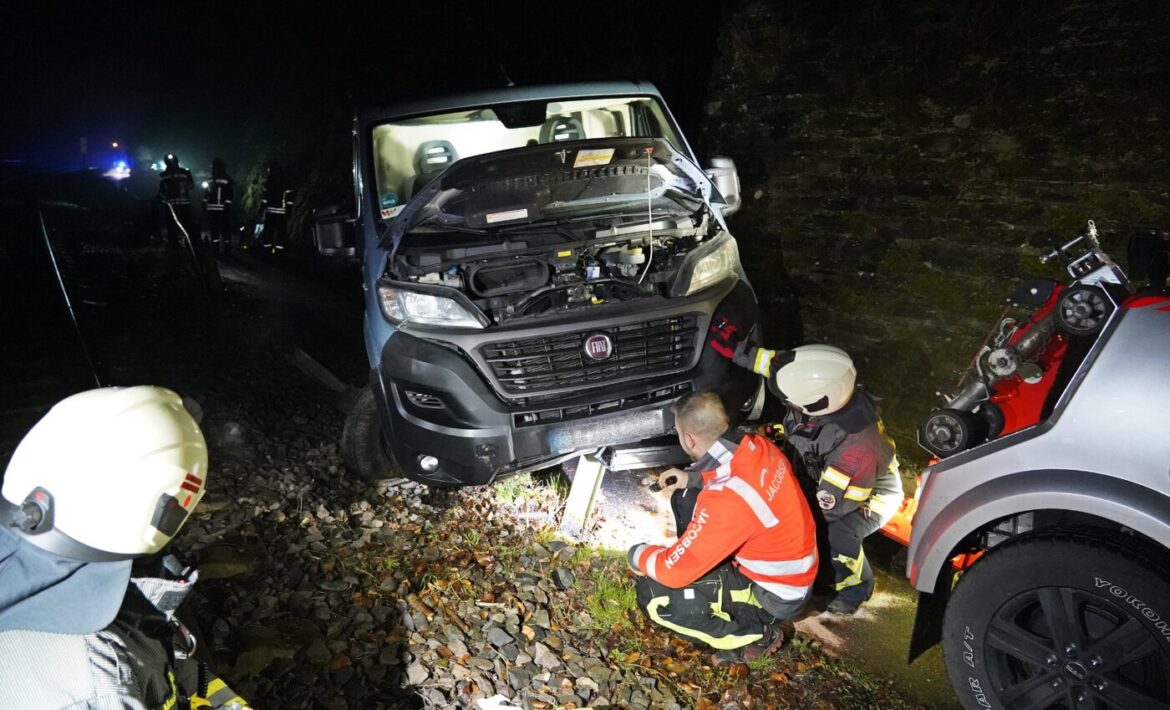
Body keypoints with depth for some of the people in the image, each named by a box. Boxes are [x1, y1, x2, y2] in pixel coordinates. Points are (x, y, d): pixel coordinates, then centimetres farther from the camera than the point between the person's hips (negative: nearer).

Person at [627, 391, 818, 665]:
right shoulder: (756, 446, -13)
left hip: (775, 594, -8)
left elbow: (672, 571, -28)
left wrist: (638, 555, -7)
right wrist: (693, 478, 4)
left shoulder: (725, 501, -36)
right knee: (685, 497, 8)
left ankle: (756, 635, 0)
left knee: (653, 594, -15)